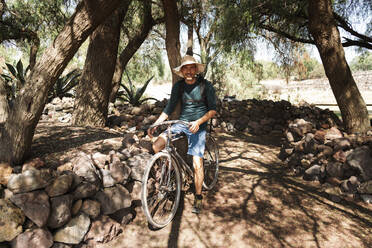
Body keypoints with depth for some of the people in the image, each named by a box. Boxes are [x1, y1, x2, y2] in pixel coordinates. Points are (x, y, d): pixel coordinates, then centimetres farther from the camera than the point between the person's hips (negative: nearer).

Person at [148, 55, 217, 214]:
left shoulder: (206, 85, -6)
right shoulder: (178, 86, 4)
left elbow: (213, 110, -8)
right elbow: (169, 108, 4)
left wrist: (198, 122, -24)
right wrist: (155, 125, -6)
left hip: (198, 126, -3)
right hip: (181, 123, 4)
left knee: (197, 162, -13)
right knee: (156, 146, -14)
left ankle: (198, 198, 7)